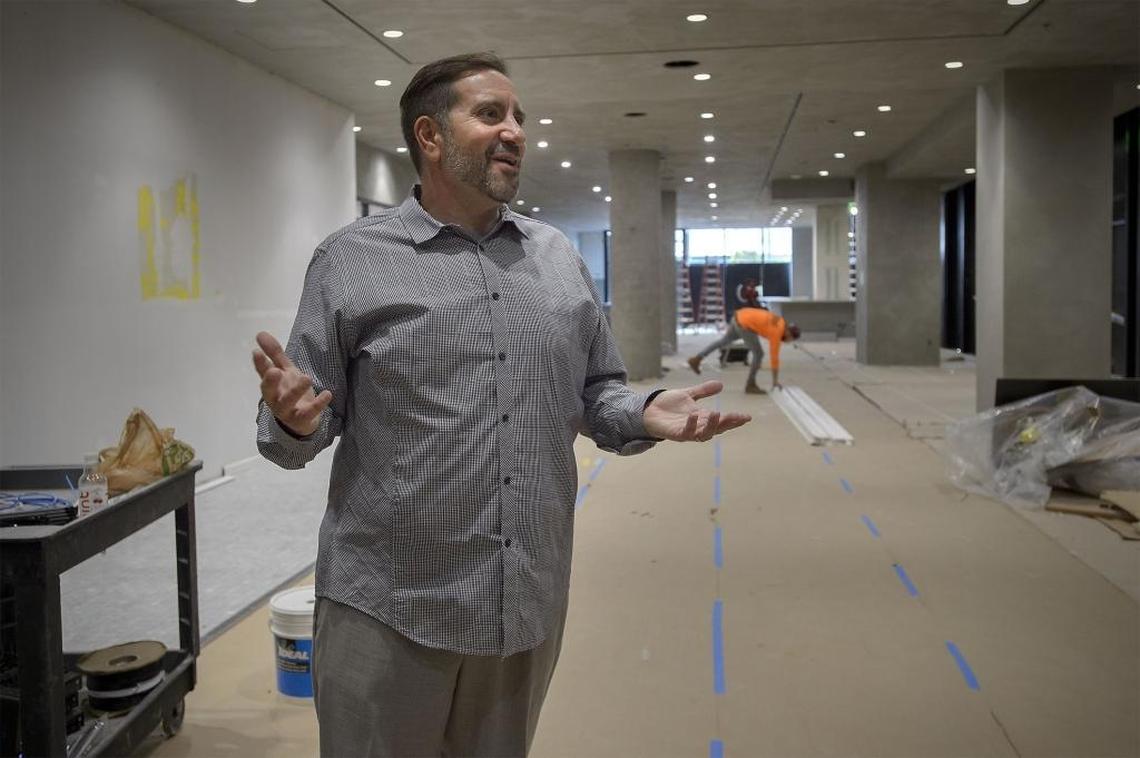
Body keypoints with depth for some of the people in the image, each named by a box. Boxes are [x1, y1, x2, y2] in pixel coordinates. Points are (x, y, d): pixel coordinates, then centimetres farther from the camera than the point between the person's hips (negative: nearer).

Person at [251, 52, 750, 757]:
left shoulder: (561, 256, 7)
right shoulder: (350, 260, -4)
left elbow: (596, 392, 13)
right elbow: (306, 426, -2)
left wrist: (646, 414, -8)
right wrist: (292, 421, -25)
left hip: (530, 603, 4)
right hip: (390, 608, -3)